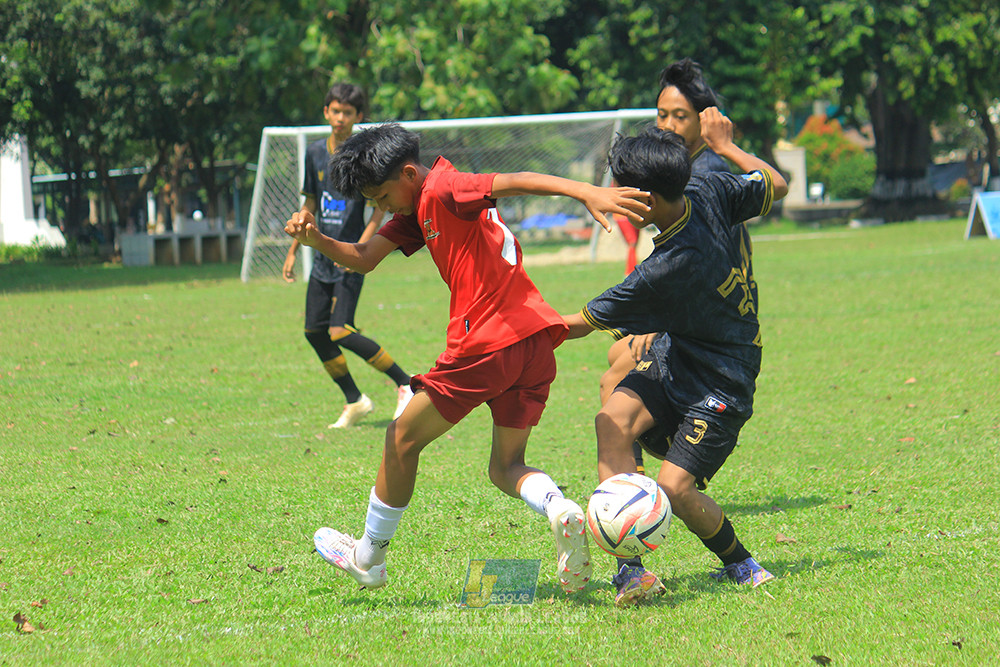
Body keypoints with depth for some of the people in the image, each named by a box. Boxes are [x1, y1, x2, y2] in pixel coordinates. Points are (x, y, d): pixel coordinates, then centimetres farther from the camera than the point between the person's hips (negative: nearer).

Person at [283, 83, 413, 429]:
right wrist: (293, 251, 17)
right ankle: (355, 401, 17)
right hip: (323, 255, 7)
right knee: (315, 332, 3)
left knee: (341, 332, -17)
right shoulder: (315, 153, 9)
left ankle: (405, 385, -5)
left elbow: (380, 208, -9)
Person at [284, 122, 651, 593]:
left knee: (403, 438, 11)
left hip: (486, 342, -9)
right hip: (535, 342, 9)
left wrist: (587, 193, -38)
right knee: (505, 468, 16)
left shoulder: (444, 189, -9)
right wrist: (316, 240, -1)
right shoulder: (417, 209, 21)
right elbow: (363, 259, 19)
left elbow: (515, 181, -23)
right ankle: (559, 509, -18)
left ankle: (368, 559, 24)